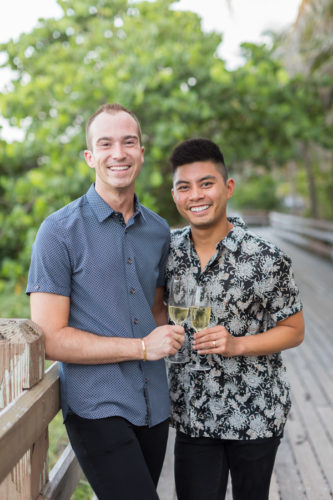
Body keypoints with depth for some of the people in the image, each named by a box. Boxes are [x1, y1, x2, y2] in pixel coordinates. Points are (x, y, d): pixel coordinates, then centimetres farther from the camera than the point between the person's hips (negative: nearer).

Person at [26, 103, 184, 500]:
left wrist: (171, 334, 1)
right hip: (96, 408, -5)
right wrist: (142, 347, -15)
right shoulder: (60, 231, -9)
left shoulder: (158, 230, 8)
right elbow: (50, 340, -13)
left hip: (154, 407, 6)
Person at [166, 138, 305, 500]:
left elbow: (293, 330, -6)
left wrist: (237, 345, -19)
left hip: (256, 415, -2)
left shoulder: (266, 260, -14)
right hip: (192, 414, 3)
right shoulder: (168, 249, -2)